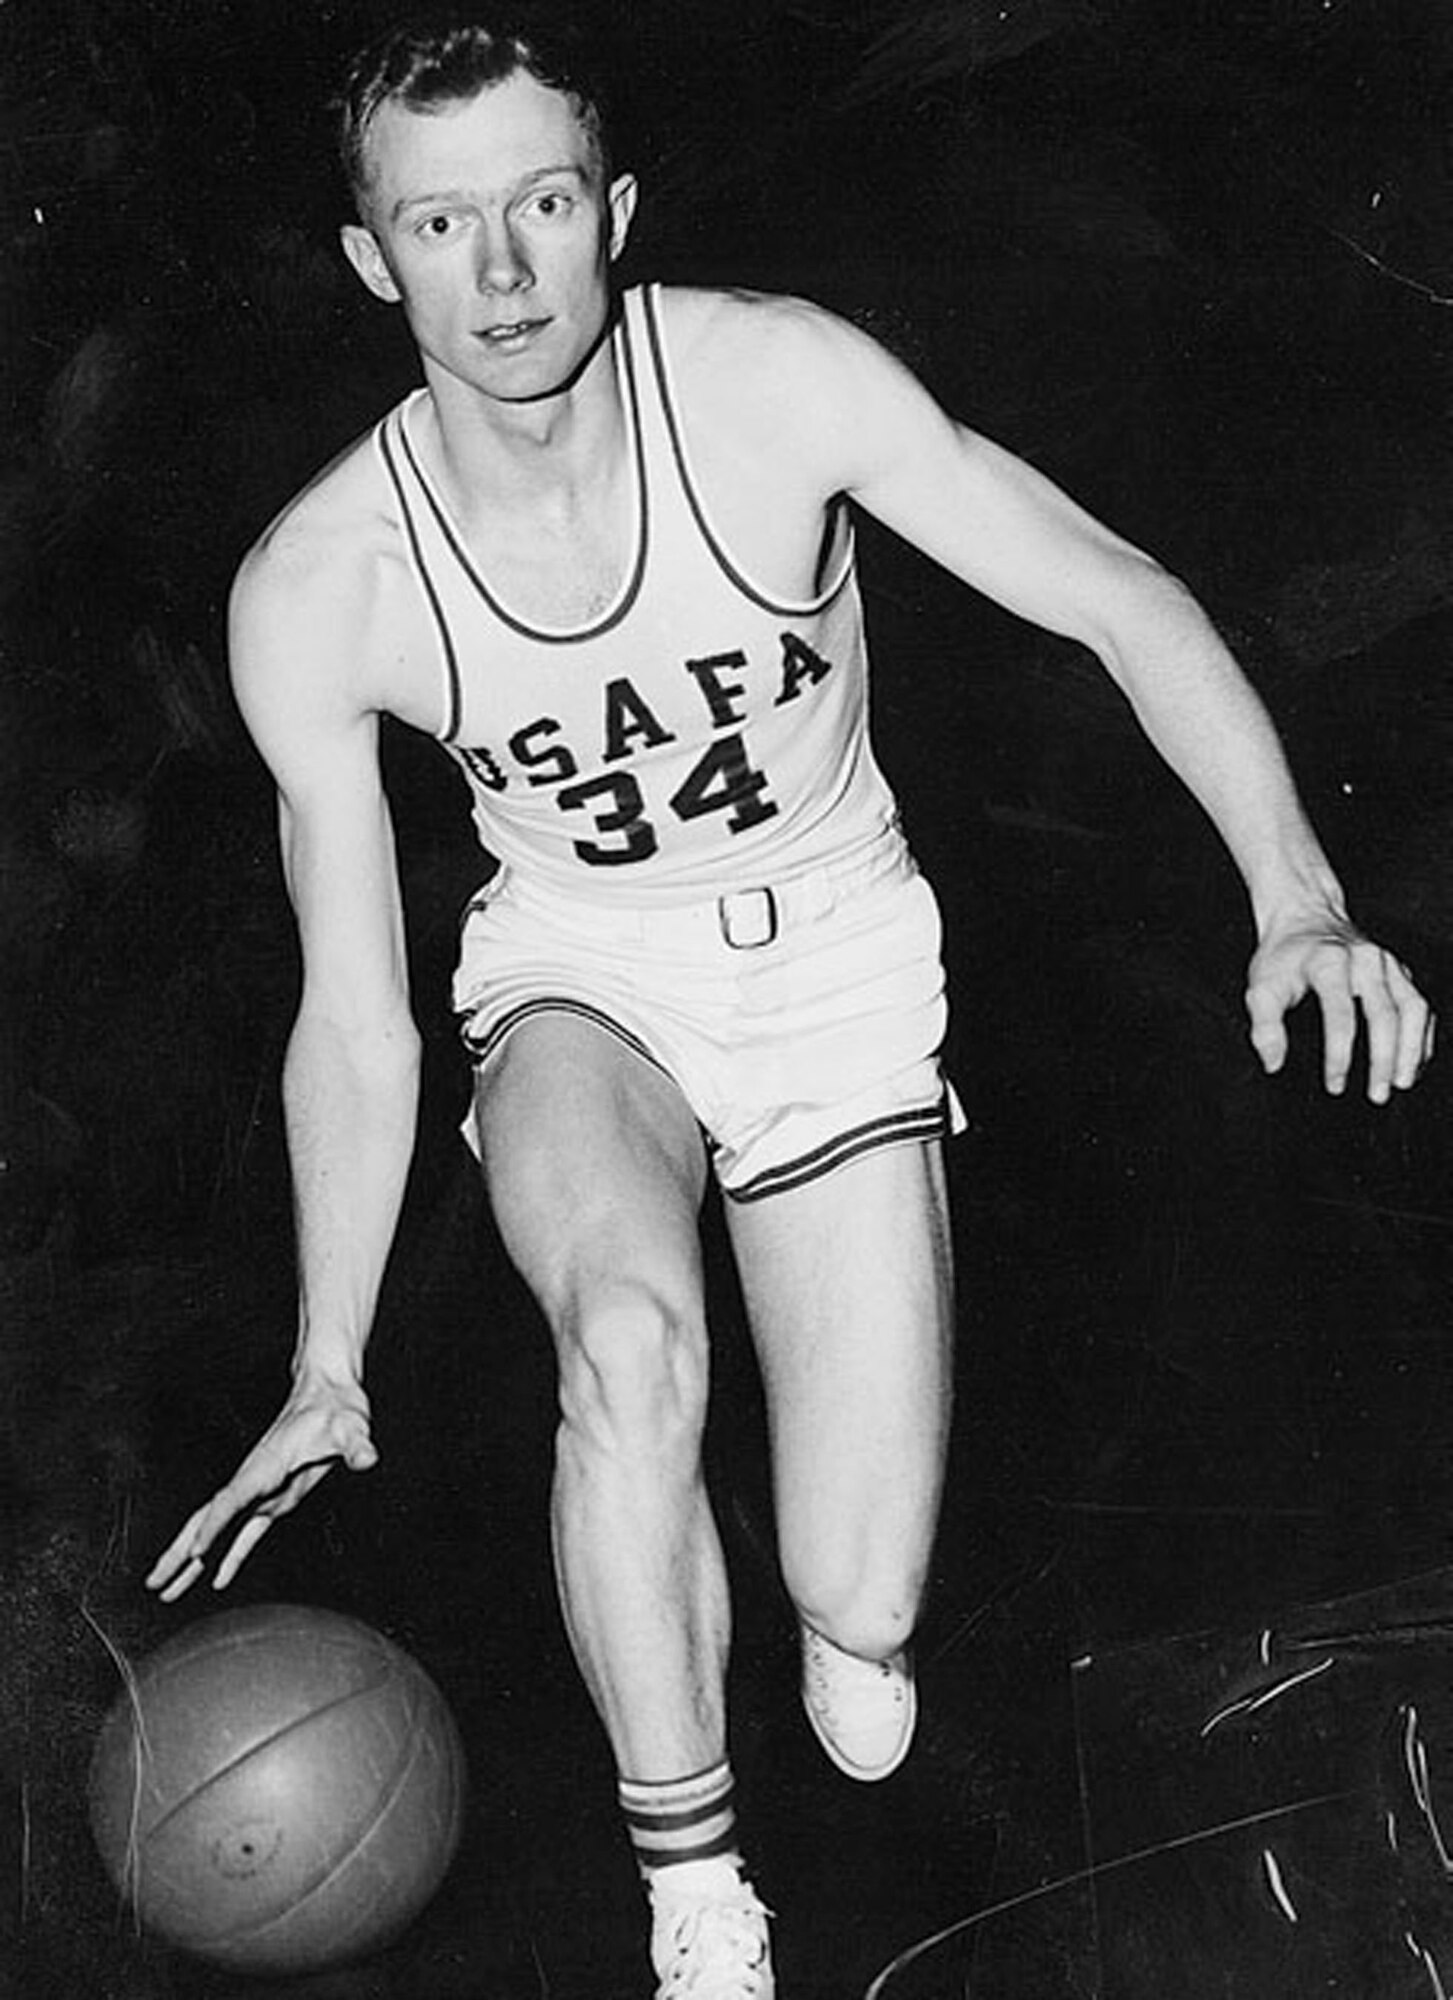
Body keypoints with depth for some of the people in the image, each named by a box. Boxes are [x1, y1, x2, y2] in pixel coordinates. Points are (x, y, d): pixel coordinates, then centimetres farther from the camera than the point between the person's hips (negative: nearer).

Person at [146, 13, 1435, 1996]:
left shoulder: (776, 381, -19)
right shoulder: (315, 593, -16)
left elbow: (1119, 595, -13)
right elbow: (354, 1015, -7)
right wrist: (329, 1376, -5)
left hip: (834, 958, 0)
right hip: (578, 974, 1)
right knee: (631, 1337, -37)